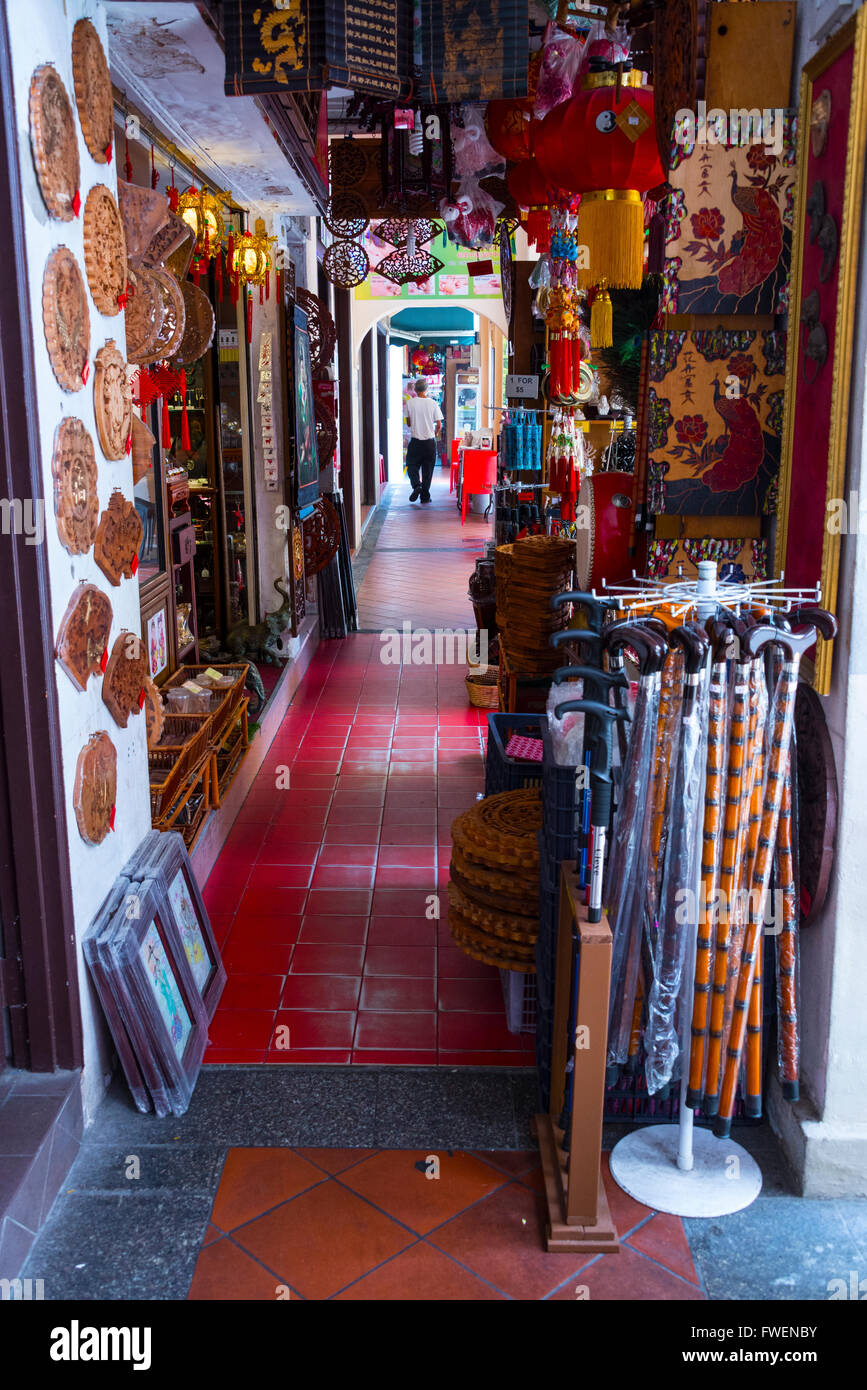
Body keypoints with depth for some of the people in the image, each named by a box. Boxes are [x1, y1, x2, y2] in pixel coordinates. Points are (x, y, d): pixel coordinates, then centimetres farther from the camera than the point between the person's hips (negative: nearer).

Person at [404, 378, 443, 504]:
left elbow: (408, 423, 3)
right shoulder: (432, 403, -5)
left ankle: (416, 485, -13)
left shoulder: (410, 402, -5)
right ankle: (425, 496, 10)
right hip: (430, 441, 1)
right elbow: (439, 424, -3)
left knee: (412, 466, 12)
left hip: (415, 441, -1)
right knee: (428, 470, 9)